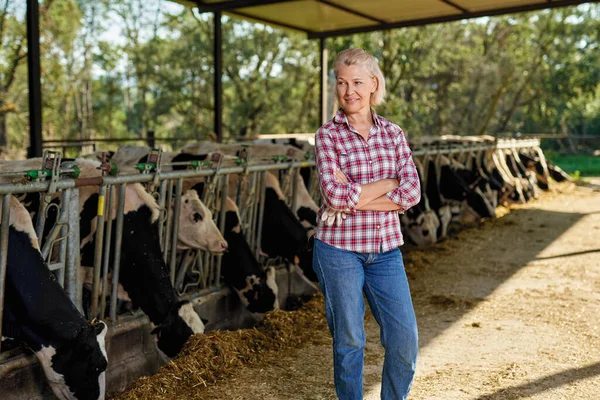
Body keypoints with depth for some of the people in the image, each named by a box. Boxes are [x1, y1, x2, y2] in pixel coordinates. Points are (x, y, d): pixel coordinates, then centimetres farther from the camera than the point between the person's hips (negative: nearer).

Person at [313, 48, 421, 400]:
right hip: (339, 249, -3)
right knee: (349, 340, 8)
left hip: (386, 250, 3)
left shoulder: (393, 134, 5)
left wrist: (354, 195, -14)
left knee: (405, 338, 5)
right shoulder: (328, 136, -4)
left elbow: (412, 192, -7)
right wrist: (389, 182, -11)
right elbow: (336, 194, -18)